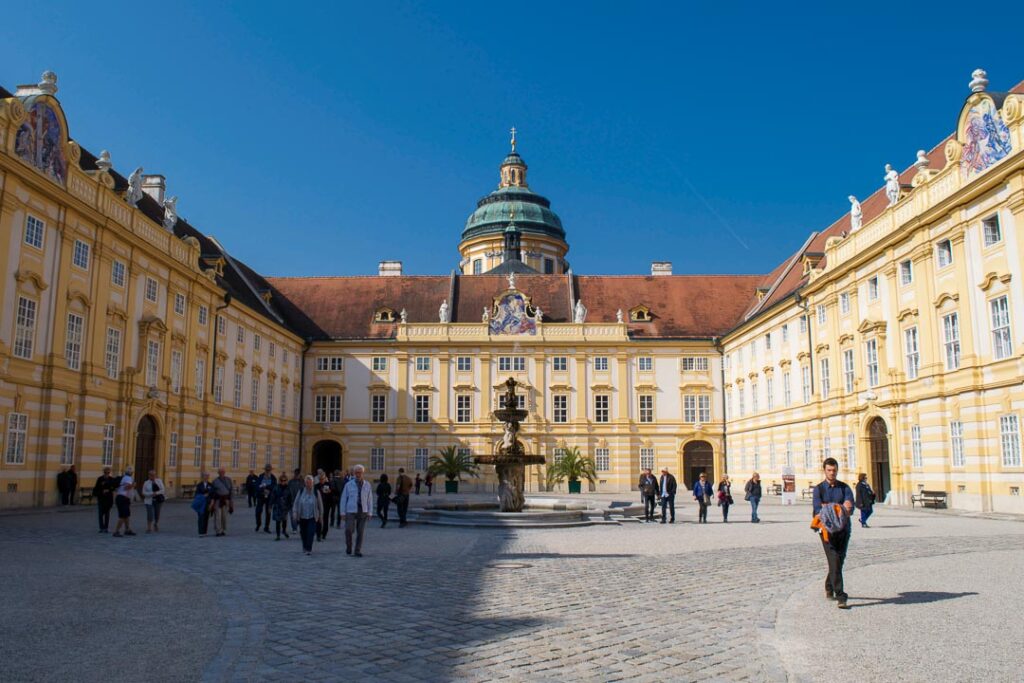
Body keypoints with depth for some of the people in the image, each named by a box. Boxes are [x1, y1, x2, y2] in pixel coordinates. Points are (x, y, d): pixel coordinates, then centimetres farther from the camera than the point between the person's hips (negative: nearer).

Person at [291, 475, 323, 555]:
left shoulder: (316, 492, -1)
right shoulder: (301, 492, 2)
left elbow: (320, 504, 5)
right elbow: (296, 503, 4)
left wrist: (321, 515, 7)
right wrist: (295, 513, -4)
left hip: (312, 517, -2)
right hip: (302, 517, 2)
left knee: (310, 533, -13)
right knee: (303, 533, 11)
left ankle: (309, 549, -10)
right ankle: (305, 547, 32)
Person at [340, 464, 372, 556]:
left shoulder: (367, 485, 5)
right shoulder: (349, 484, -1)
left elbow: (369, 499, 7)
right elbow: (344, 499, 2)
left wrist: (369, 512, 2)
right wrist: (343, 512, -3)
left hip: (363, 511, 2)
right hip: (351, 511, -2)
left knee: (360, 532, 0)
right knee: (349, 530, -13)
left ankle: (358, 551, 11)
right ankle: (348, 547, 11)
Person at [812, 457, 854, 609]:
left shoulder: (844, 488, 7)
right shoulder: (818, 489, 1)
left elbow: (850, 507, -9)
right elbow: (818, 509, -11)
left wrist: (829, 507, -29)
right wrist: (840, 508, -23)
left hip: (844, 529, 3)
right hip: (827, 530, -3)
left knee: (839, 561, 12)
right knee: (834, 562, -12)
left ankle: (829, 588, 35)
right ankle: (840, 596, -13)